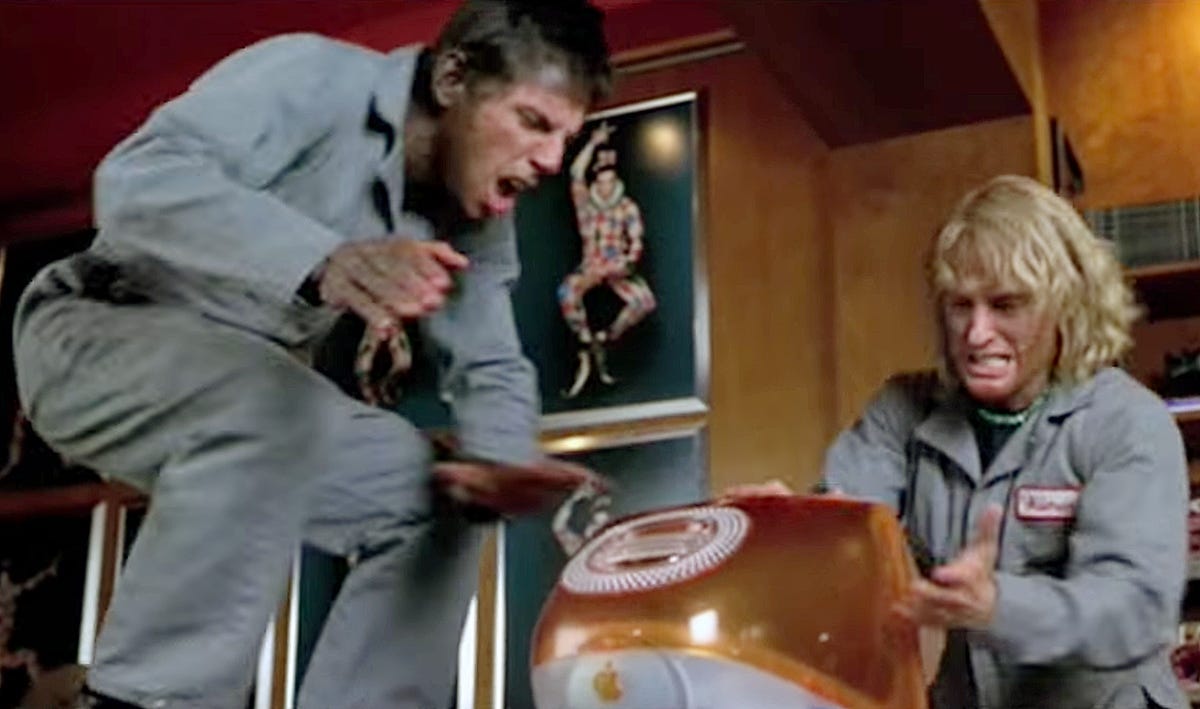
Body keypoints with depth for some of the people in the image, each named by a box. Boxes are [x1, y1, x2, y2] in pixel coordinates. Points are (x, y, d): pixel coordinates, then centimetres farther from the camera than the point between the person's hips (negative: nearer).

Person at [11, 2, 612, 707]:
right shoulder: (311, 76, -22)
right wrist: (322, 260, -52)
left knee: (434, 501, -2)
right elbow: (138, 177, -36)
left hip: (254, 392, 8)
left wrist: (501, 463, -24)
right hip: (97, 333, -7)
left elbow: (490, 367, -1)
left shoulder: (479, 218, -1)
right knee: (270, 405, -36)